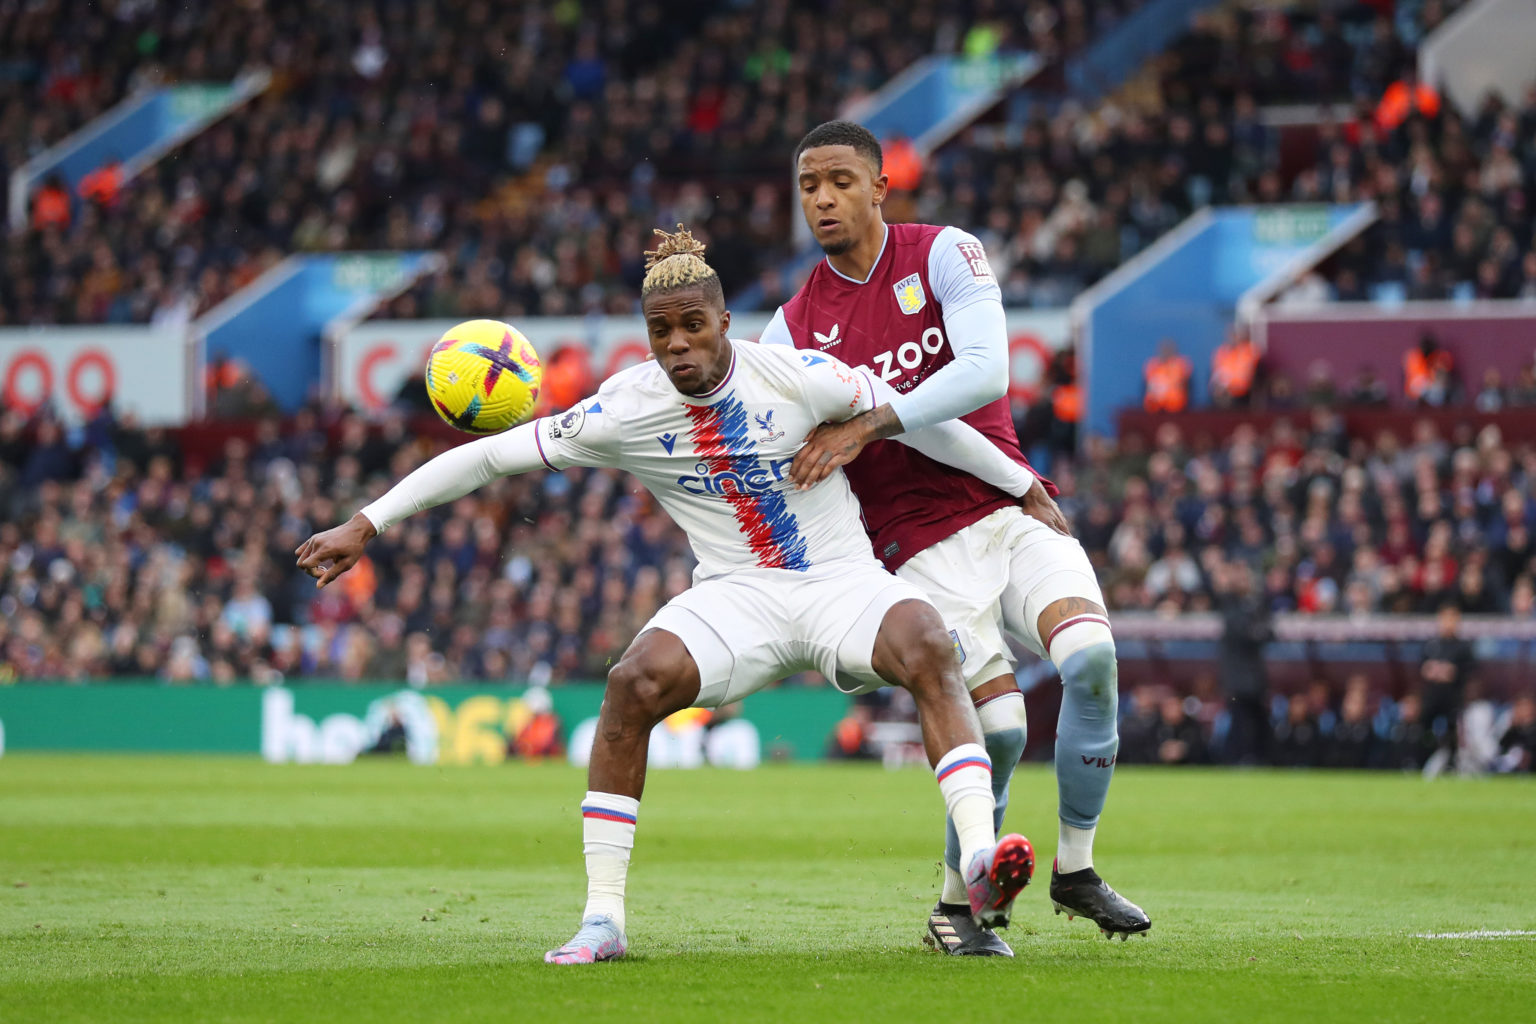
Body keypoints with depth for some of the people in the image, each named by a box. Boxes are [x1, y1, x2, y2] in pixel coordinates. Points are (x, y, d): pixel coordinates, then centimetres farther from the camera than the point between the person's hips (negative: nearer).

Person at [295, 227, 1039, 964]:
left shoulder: (795, 377, -12)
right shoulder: (624, 411, -10)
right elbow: (490, 454, -6)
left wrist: (1024, 488, 7)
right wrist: (365, 526, -9)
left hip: (839, 580, -1)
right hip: (735, 594, 1)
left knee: (926, 645, -32)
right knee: (636, 681, -27)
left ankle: (979, 864, -40)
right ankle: (603, 920, -19)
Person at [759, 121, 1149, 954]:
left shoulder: (944, 254, 0)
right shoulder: (794, 328, 6)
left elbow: (986, 371, -16)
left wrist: (869, 426, -23)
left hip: (1015, 511, 1)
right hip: (926, 548, -1)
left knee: (1091, 655, -24)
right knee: (999, 729, -18)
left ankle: (1075, 870, -4)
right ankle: (955, 905, 6)